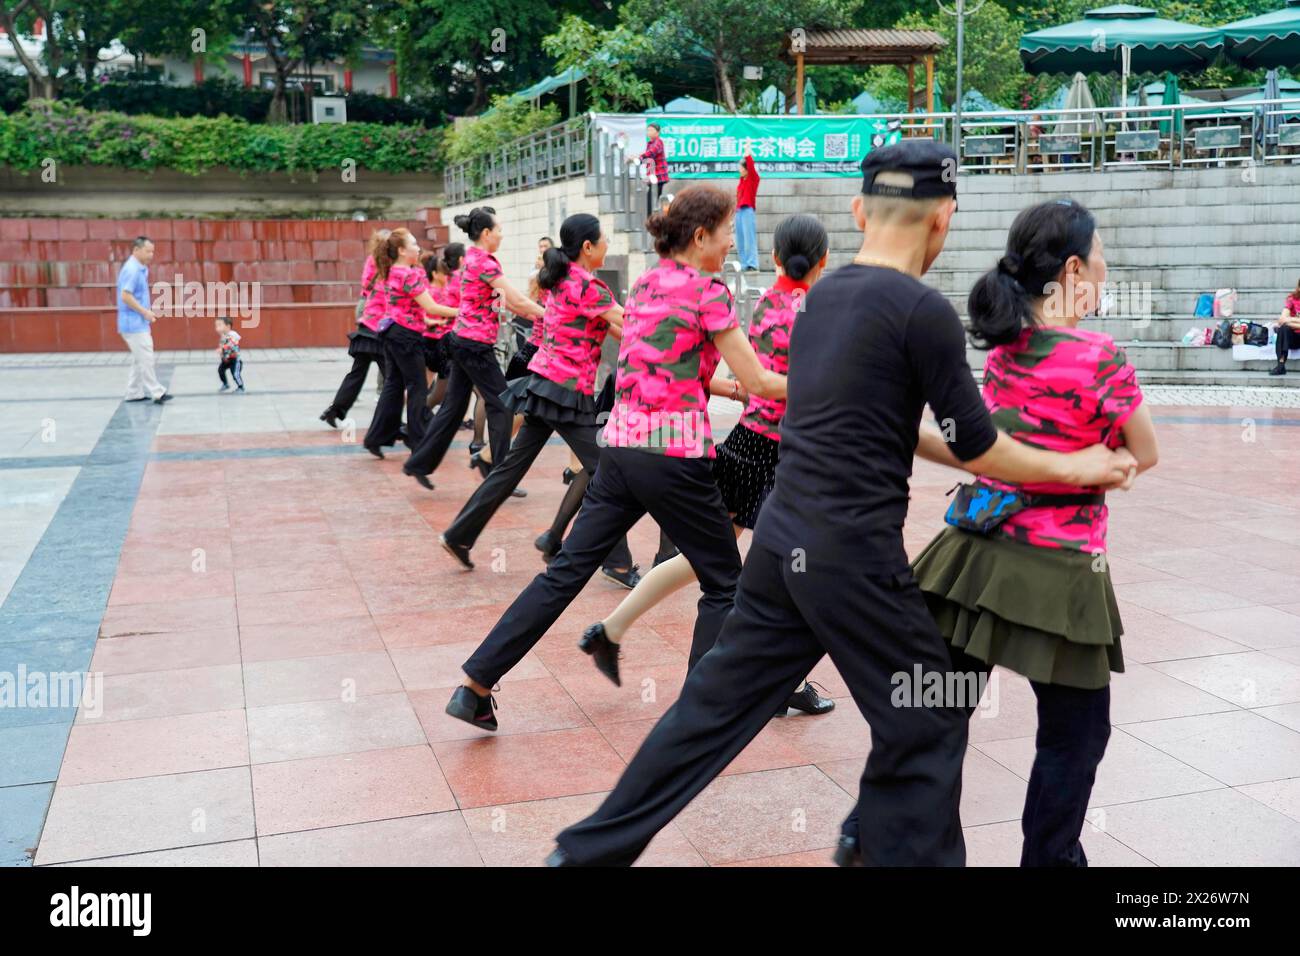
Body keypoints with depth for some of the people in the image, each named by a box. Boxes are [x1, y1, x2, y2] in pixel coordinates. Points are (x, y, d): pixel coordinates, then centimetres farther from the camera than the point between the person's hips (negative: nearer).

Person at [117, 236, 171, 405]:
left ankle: (134, 393, 19)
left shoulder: (138, 269, 13)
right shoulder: (132, 270, -17)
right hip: (134, 323, -10)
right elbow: (125, 296, -23)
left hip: (138, 323, 10)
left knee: (140, 359, 14)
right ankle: (157, 393, -2)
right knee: (146, 358, -6)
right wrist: (145, 312, -19)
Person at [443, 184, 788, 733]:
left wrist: (732, 388, 24)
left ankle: (474, 686, 10)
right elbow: (759, 382, -4)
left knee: (567, 569, 10)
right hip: (675, 456, -7)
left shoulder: (643, 285, 15)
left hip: (620, 447, 7)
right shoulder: (707, 291, -7)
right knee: (723, 584, 10)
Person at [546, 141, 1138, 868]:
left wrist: (1002, 457, 25)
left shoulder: (823, 296, 11)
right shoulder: (923, 311, -13)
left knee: (718, 703, 17)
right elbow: (977, 451, -6)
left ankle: (591, 851, 25)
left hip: (785, 538, 8)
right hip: (854, 558, -8)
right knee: (927, 727, 10)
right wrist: (1077, 468, 11)